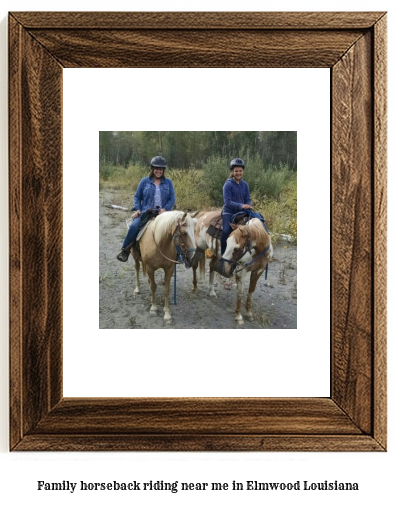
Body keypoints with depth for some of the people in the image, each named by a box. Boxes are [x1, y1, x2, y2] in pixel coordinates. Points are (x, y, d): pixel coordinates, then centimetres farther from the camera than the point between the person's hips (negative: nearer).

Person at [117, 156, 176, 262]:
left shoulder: (168, 182, 11)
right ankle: (125, 250, -9)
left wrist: (165, 208, -10)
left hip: (163, 213, 1)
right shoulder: (145, 181, 9)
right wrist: (137, 209, -3)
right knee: (134, 226, -26)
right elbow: (137, 196, 14)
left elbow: (172, 199, 8)